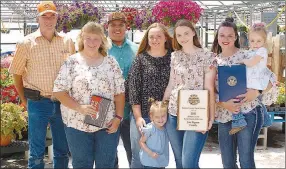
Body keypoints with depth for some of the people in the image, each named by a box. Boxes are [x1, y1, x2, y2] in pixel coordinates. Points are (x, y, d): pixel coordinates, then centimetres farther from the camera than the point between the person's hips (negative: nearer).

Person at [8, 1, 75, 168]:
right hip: (38, 103, -2)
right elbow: (16, 73, 3)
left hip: (62, 102, 3)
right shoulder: (26, 43, -5)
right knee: (37, 151, 7)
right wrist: (25, 100, 2)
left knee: (63, 149, 14)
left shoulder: (67, 41, 2)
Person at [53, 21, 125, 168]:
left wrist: (118, 117, -5)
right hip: (78, 125, -1)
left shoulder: (111, 62, 4)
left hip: (108, 125, 2)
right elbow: (59, 91, -7)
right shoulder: (72, 62, -3)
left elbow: (119, 93, 5)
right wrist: (80, 108, -19)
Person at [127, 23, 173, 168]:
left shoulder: (172, 58, 1)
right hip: (142, 115, 0)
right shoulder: (141, 59, 0)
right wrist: (138, 116, -9)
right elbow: (133, 88, -4)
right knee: (138, 157, 8)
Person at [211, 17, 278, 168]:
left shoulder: (246, 56, -6)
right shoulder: (214, 61, 6)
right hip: (224, 116, 4)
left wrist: (257, 92, -23)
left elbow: (271, 78, -6)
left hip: (248, 113, -4)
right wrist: (223, 103, -15)